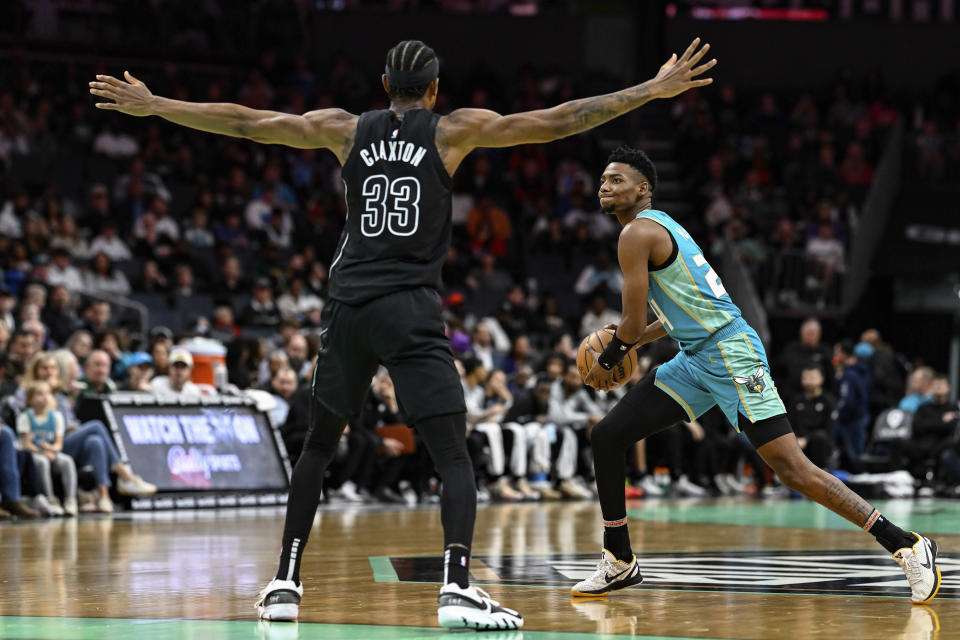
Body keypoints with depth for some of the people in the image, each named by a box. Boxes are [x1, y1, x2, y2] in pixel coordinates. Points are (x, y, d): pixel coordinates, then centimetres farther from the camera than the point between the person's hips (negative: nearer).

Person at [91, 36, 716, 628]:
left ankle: (285, 584, 18)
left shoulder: (345, 129, 11)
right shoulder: (455, 129, 3)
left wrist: (152, 105, 24)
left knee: (319, 445, 20)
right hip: (412, 311, -3)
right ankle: (458, 587, -24)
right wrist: (653, 91, 2)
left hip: (348, 308, 4)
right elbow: (556, 123, -1)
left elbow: (244, 122, 14)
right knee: (455, 455, -5)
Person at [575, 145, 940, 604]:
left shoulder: (638, 232, -10)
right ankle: (619, 563, 14)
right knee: (608, 435, 6)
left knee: (792, 468, -14)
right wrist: (633, 341, 30)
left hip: (731, 356, -10)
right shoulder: (660, 225, 19)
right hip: (695, 360, 10)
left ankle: (906, 546, -12)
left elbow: (634, 325, -11)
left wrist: (605, 363, 7)